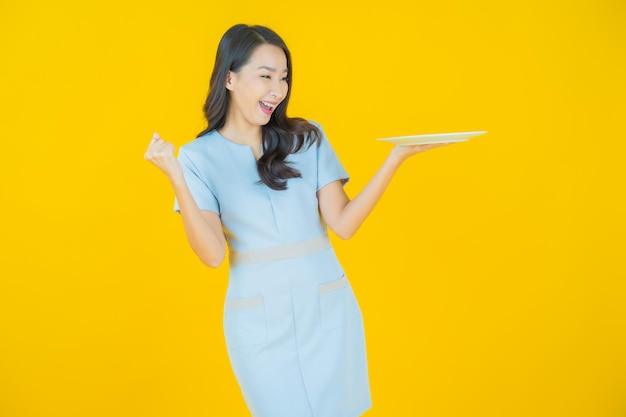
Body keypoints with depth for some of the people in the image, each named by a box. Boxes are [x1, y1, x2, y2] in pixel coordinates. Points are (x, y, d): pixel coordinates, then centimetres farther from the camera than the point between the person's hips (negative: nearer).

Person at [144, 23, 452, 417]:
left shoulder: (308, 137, 2)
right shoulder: (200, 156, -2)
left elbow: (343, 224, -4)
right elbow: (213, 253, -11)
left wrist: (395, 159, -12)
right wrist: (176, 177, -20)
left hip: (327, 308, 2)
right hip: (259, 320, -1)